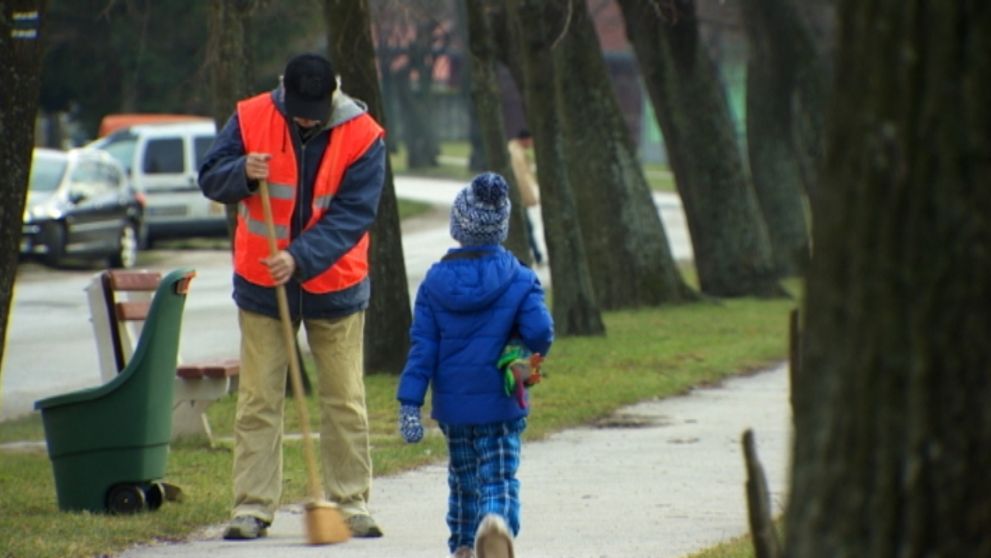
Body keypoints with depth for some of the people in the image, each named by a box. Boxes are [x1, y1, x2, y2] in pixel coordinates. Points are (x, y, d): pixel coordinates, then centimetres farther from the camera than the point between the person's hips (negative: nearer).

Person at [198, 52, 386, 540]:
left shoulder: (363, 136, -11)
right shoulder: (251, 119, -6)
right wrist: (243, 173, -23)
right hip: (261, 283, 1)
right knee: (257, 400, 0)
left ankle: (351, 504, 12)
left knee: (345, 402, 4)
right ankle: (252, 506, 3)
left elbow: (352, 216, -15)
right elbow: (210, 178, 0)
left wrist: (300, 258, -27)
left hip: (334, 285, -1)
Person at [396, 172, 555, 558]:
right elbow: (540, 332, -15)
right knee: (499, 478, -2)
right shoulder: (519, 280, -6)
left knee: (462, 477, 20)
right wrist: (529, 355, 9)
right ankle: (498, 523, -32)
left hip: (452, 406, 2)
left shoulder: (435, 282, -1)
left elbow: (422, 349, -4)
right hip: (499, 405, -2)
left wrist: (409, 404, -4)